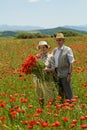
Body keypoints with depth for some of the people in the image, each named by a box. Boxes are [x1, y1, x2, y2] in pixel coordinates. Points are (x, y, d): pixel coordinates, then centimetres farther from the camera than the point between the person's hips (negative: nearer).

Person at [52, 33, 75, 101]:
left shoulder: (68, 50, -8)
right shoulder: (55, 50, 11)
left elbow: (71, 63, -9)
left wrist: (69, 74, -14)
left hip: (65, 74, -6)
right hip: (57, 74, 6)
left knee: (68, 92, -1)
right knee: (60, 92, 13)